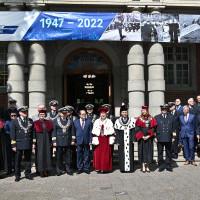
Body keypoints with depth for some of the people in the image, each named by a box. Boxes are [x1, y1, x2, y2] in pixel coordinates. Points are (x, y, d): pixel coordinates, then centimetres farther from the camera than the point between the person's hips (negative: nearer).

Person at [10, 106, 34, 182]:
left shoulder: (30, 121, 9)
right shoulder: (15, 121, -1)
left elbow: (33, 133, 11)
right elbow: (12, 134, -2)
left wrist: (33, 143, 5)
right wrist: (13, 145, -7)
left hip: (28, 144, 3)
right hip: (19, 144, -2)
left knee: (28, 159, 9)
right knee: (18, 161, 4)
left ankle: (28, 174, 21)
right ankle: (17, 176, 15)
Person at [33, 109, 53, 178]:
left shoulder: (48, 122, 8)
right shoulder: (36, 123, -1)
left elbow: (50, 132, 12)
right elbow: (34, 133, -2)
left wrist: (50, 142, 9)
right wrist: (34, 143, -7)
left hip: (47, 141, 3)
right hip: (39, 141, -3)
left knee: (47, 154, 4)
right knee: (40, 155, -2)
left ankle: (45, 170, 14)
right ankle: (41, 171, 6)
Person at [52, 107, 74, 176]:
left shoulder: (70, 121, 10)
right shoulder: (55, 121, 4)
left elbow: (72, 131, 11)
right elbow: (54, 132, 1)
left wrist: (72, 140, 4)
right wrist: (54, 141, -5)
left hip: (68, 142, 2)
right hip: (59, 142, -1)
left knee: (68, 157, 6)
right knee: (59, 157, 4)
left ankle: (68, 170, 16)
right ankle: (59, 171, 14)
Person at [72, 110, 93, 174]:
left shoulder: (89, 122, 6)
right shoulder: (75, 122, 8)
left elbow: (90, 132, 3)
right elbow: (73, 132, 9)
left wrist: (90, 141, -3)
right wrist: (73, 140, 2)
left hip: (86, 141, 0)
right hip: (79, 141, 0)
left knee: (87, 155, 5)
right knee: (79, 155, 5)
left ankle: (86, 168, 14)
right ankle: (79, 168, 16)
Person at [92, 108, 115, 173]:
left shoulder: (109, 121, 5)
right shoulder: (96, 122, 8)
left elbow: (111, 132, 3)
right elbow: (94, 132, 5)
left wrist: (111, 140, -3)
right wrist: (95, 140, -4)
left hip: (106, 140, -1)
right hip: (99, 140, 1)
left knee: (106, 154, -1)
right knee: (98, 154, -1)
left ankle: (104, 168, 6)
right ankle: (98, 167, 7)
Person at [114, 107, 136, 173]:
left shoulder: (132, 120, 3)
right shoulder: (118, 121, 4)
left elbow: (134, 130, 2)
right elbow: (116, 132, 2)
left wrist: (133, 139, -5)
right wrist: (117, 141, -4)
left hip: (129, 140, 0)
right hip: (122, 140, 0)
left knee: (130, 153, 2)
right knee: (122, 154, 1)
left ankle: (130, 167, 9)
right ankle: (122, 168, 8)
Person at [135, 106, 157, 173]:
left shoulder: (151, 119, 5)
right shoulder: (139, 119, 2)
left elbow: (153, 128, 2)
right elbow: (137, 129, -1)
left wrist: (148, 136, -10)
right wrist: (142, 136, -11)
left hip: (149, 138, 1)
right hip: (141, 138, -1)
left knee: (149, 151, 3)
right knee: (142, 151, 0)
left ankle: (147, 166, 12)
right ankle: (143, 167, 6)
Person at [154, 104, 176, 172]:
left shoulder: (171, 117, 10)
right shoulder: (156, 117, 7)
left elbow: (174, 128, 10)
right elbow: (154, 128, 6)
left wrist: (173, 137, 4)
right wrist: (155, 137, 0)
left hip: (168, 139, 1)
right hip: (159, 139, -1)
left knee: (169, 153, 7)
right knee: (160, 153, 4)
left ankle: (168, 166, 17)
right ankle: (161, 166, 13)